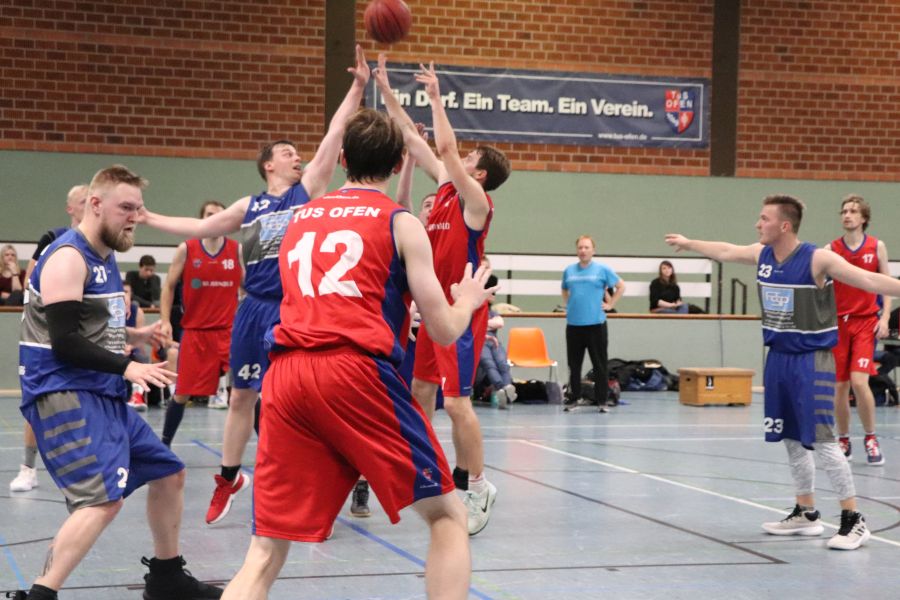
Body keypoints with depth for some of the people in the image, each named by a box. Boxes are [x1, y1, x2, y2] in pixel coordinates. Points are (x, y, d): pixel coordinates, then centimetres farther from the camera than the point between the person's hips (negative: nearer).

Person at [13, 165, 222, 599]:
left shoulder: (105, 258, 17)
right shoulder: (68, 257, -14)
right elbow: (64, 342, -22)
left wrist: (133, 336, 12)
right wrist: (126, 367, -22)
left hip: (103, 396, 10)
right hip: (65, 396, -10)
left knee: (167, 473, 18)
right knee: (104, 498, -25)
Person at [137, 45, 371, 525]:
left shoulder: (309, 189, 5)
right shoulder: (249, 206, 12)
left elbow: (334, 135, -3)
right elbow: (202, 228, 20)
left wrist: (357, 88, -10)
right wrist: (148, 218, 18)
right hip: (254, 309, 4)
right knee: (241, 395, 13)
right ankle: (229, 478, 29)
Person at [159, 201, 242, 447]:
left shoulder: (237, 250, 1)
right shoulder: (186, 250, 0)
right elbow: (169, 286, 8)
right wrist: (165, 320, -1)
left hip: (230, 330, 0)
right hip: (195, 331, 0)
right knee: (182, 393, 7)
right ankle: (165, 443, 24)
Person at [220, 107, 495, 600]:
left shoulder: (300, 218, 23)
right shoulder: (401, 223, 9)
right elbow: (443, 331, 8)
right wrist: (468, 299, 29)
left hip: (285, 374, 4)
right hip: (356, 371, -4)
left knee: (266, 551, 6)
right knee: (446, 515, 10)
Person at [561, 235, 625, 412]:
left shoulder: (602, 269, -1)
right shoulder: (569, 271, 9)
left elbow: (621, 286, 5)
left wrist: (610, 304, -1)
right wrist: (568, 304, 11)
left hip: (596, 323, -3)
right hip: (573, 324, 3)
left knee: (599, 364, -1)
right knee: (574, 364, 10)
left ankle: (602, 401, 4)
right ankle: (573, 398, 20)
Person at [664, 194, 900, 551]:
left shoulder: (817, 260, -18)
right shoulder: (761, 255, 3)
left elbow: (870, 280, -24)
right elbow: (724, 251, 22)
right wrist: (688, 243, 36)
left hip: (812, 360, -7)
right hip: (779, 358, 7)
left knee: (820, 440, -12)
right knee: (791, 439, 12)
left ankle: (853, 520, -5)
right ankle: (806, 514, 25)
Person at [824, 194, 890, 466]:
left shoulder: (877, 247, 2)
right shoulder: (831, 249, 2)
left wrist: (885, 318, -5)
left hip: (866, 321, -2)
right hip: (838, 322, 2)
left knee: (859, 381, -15)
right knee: (840, 386, 4)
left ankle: (871, 439, 0)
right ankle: (843, 441, 18)